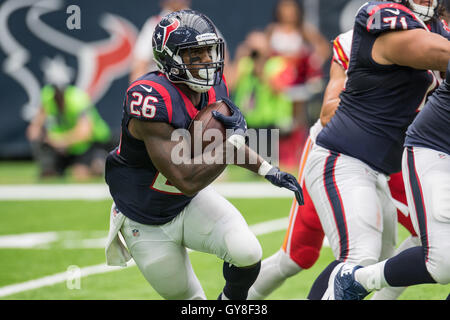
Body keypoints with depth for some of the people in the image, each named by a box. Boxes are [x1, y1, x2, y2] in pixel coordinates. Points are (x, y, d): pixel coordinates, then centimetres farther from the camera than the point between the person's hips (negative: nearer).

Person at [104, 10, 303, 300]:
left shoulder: (214, 88, -10)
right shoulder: (153, 99, -34)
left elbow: (223, 141, 14)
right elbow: (188, 181, -36)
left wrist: (269, 171, 5)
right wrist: (234, 138, -29)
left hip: (191, 205, 5)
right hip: (147, 224, -5)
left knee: (247, 252, -20)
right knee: (190, 302, 6)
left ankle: (233, 300, 10)